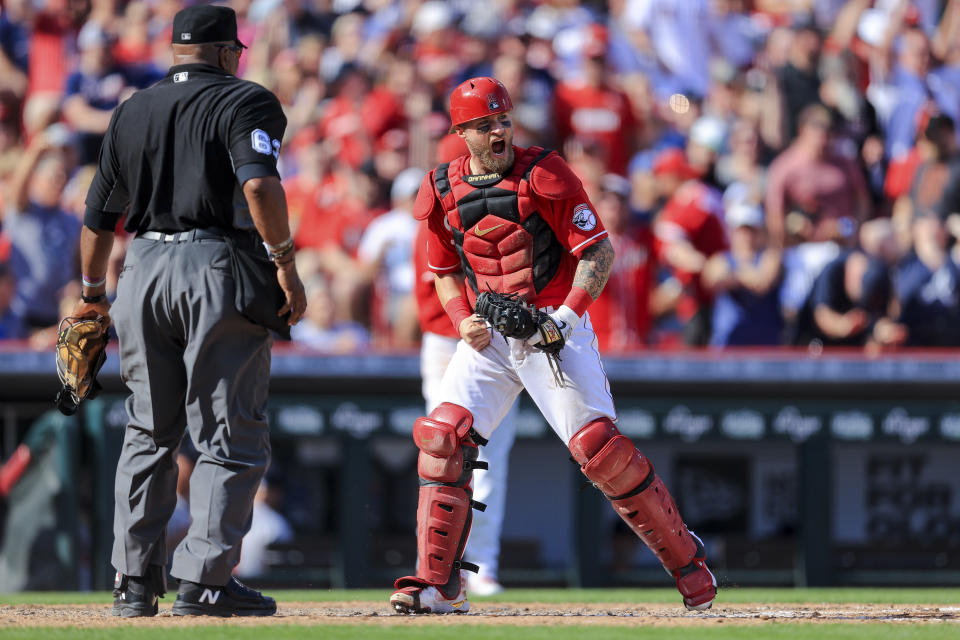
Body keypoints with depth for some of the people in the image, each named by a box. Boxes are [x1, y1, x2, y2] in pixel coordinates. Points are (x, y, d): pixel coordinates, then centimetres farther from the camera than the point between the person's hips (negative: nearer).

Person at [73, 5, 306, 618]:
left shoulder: (131, 112, 16)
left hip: (144, 271, 5)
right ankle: (205, 579, -9)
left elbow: (99, 216, 18)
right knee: (232, 436, -1)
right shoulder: (243, 101, 0)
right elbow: (259, 183, -19)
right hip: (219, 269, -5)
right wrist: (285, 262, -15)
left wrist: (93, 292, 29)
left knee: (149, 434, 14)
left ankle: (135, 582, 14)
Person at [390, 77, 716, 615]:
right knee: (442, 438, -10)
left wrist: (570, 313, -23)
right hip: (489, 336, 5)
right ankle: (439, 585, -3)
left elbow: (599, 251, -9)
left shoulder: (544, 175, -9)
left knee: (598, 444, -14)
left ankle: (686, 556, 2)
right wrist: (463, 320, -3)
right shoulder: (443, 192, 5)